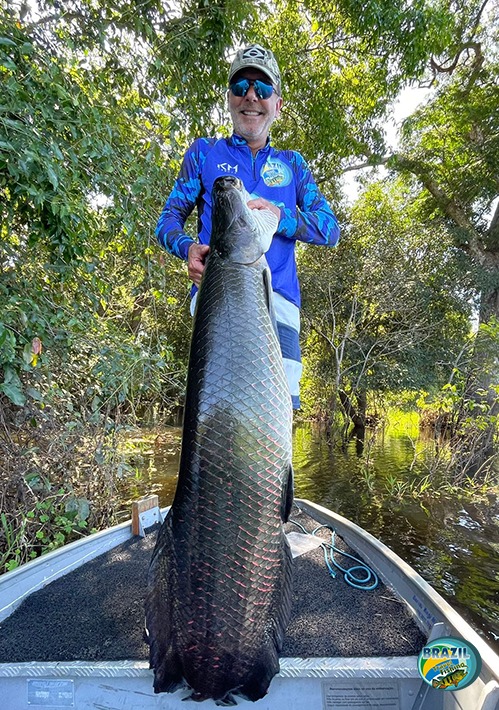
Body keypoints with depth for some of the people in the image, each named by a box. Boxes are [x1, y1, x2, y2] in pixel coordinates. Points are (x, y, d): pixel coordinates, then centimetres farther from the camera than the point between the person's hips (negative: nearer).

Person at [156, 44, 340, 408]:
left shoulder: (292, 163, 24)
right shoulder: (205, 152, 21)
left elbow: (331, 229, 13)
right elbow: (168, 218, 14)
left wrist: (280, 216, -6)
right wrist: (189, 249, -10)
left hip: (277, 300, 2)